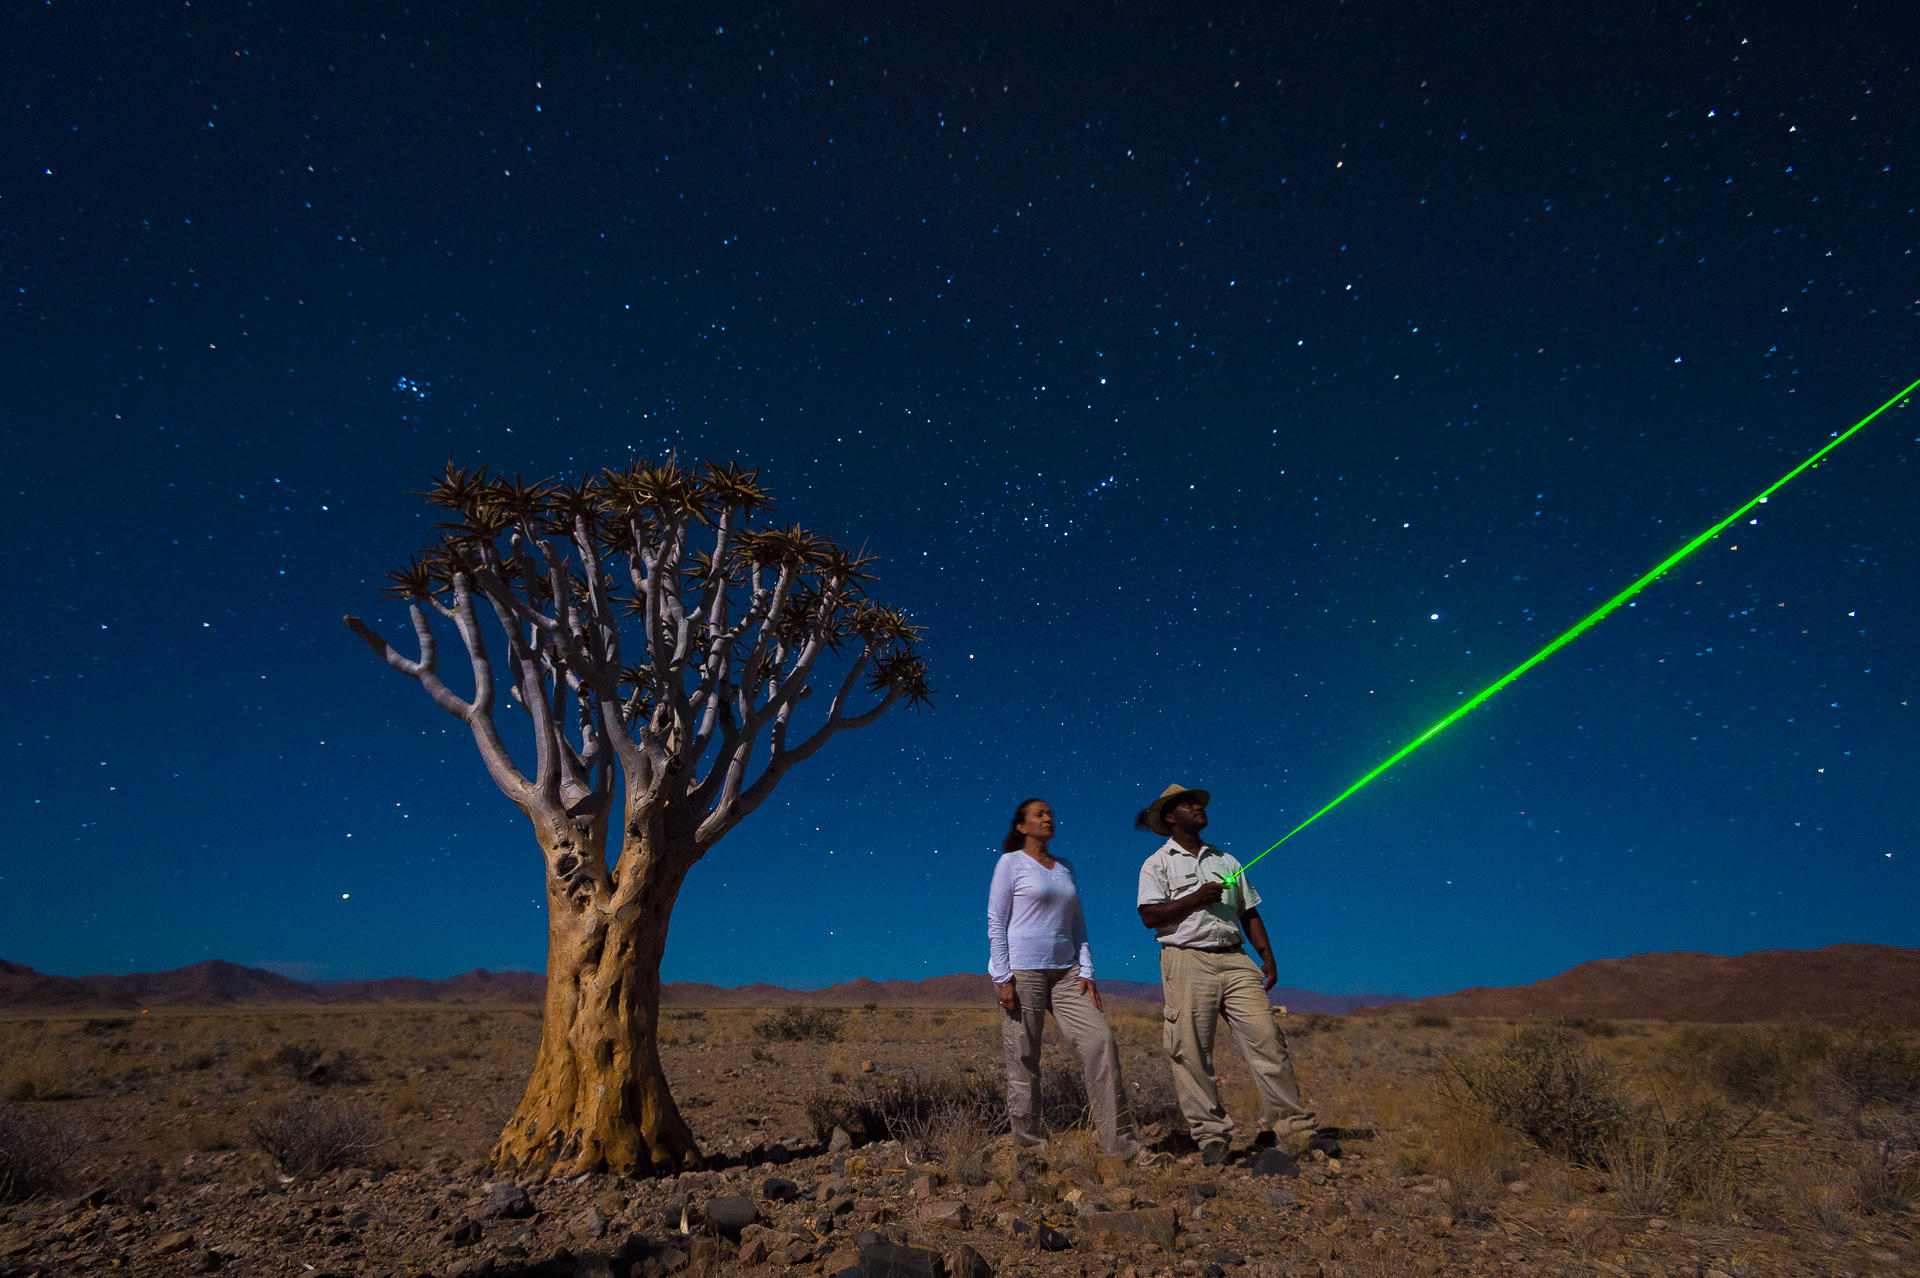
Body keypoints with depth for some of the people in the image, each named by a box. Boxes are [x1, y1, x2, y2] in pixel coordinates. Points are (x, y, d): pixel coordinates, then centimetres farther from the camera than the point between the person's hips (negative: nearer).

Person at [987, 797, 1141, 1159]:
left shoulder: (1065, 868, 16)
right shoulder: (1011, 863, -1)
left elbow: (1077, 924, 16)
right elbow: (995, 923, -4)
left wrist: (1086, 972, 5)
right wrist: (1003, 979, -12)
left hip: (1065, 972, 5)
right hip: (1021, 971, -5)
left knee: (1100, 1041, -6)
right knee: (1024, 1063, -1)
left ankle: (1116, 1142, 2)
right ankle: (1027, 1143, 14)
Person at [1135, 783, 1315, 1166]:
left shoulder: (1225, 861, 20)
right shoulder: (1158, 864, 6)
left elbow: (1249, 913, 20)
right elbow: (1150, 915, -6)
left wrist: (1267, 956, 9)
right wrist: (1196, 899, -11)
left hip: (1234, 960, 4)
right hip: (1187, 962, -3)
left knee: (1266, 1037, -6)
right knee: (1192, 1053, -3)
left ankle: (1293, 1125, 2)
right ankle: (1211, 1134, 7)